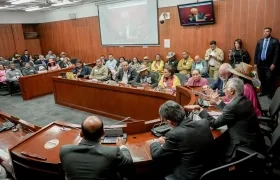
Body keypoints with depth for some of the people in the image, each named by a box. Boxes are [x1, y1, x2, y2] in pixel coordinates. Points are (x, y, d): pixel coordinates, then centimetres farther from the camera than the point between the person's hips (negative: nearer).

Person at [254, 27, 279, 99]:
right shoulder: (260, 41, 10)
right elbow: (256, 52, 10)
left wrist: (274, 64, -15)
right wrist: (255, 63, 5)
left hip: (269, 64, -4)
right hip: (260, 63, 4)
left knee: (270, 80, -1)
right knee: (262, 79, 10)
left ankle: (270, 93, 15)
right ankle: (264, 91, 26)